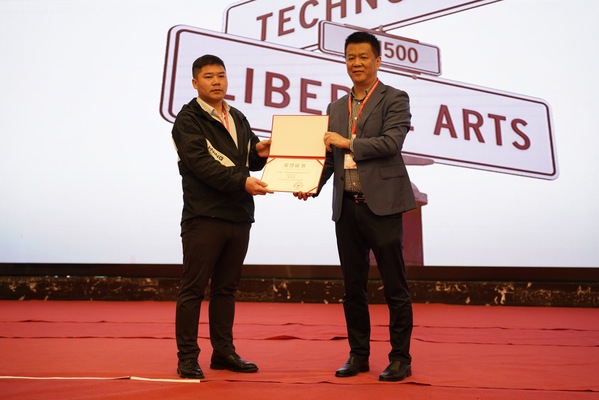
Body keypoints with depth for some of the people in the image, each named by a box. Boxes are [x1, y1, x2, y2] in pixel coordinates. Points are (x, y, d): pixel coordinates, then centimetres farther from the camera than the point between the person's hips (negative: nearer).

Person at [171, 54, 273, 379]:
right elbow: (201, 164, -15)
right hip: (204, 216, -6)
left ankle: (223, 352, 23)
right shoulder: (188, 119, -3)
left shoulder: (238, 119, 18)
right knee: (193, 289, 0)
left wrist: (260, 152, -2)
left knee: (226, 288, 13)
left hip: (239, 216, 7)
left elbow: (249, 162, 21)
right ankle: (187, 357, 9)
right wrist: (242, 181, -24)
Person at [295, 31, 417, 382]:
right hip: (346, 207, 6)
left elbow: (392, 142, -14)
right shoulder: (336, 108, 17)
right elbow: (330, 157, 14)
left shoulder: (395, 99, 1)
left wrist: (348, 142, -10)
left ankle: (400, 358, 13)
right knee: (353, 287, 11)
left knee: (395, 286, 2)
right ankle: (358, 355, 23)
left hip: (381, 204, -5)